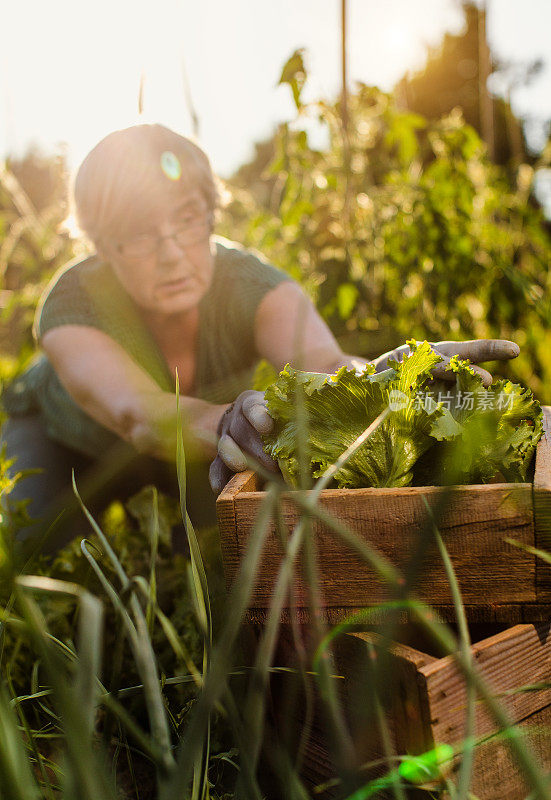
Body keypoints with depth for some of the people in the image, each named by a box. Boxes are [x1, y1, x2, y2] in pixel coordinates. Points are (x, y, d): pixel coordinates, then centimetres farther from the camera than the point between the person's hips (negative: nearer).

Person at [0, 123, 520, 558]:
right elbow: (137, 413, -54)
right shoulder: (74, 305, -36)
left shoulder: (248, 284, -32)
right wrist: (228, 424, -76)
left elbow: (322, 363, -51)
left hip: (192, 451, 2)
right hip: (70, 442, -1)